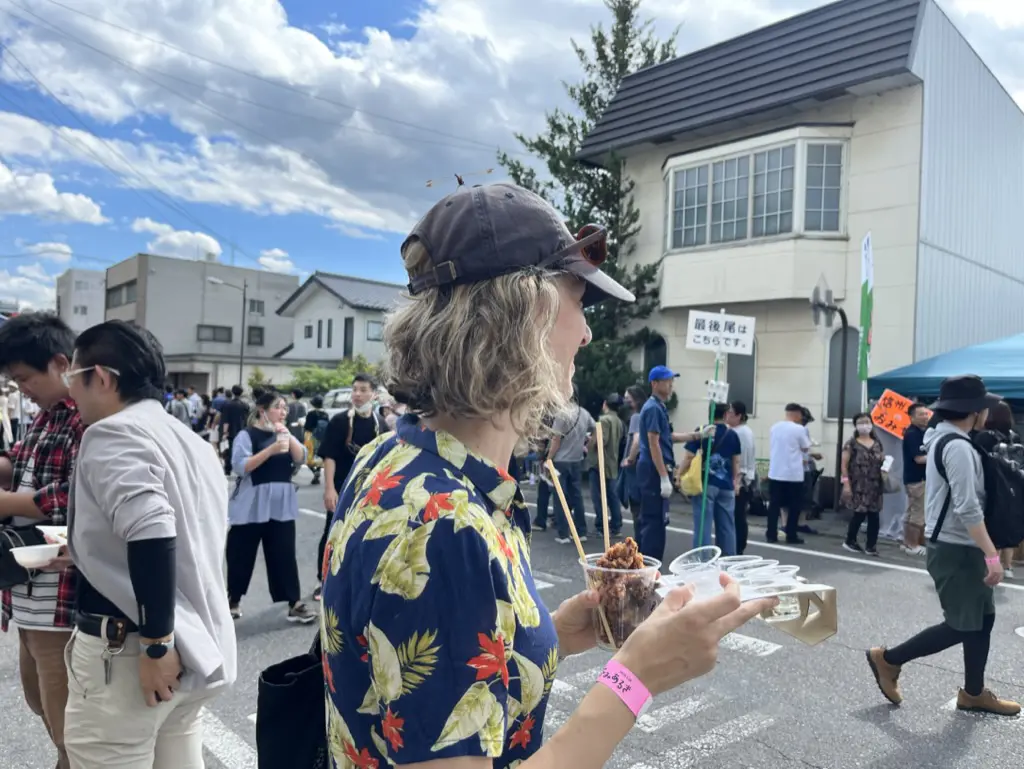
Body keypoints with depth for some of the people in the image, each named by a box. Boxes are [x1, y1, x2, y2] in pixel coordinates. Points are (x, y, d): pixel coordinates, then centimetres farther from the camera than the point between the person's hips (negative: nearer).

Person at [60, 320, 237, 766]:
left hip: (125, 650, -8)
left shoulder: (112, 433, -13)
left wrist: (156, 644, -23)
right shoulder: (189, 439, 12)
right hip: (194, 644, 9)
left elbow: (152, 536, -27)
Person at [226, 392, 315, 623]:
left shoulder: (285, 434, 12)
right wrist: (271, 450, -26)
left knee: (285, 555, 2)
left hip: (282, 505, 4)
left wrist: (287, 436, -14)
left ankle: (295, 604, 4)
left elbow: (301, 458, -1)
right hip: (251, 506, -4)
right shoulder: (247, 435, -6)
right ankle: (233, 599, 26)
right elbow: (240, 467, -18)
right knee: (241, 554, 8)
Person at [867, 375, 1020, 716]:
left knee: (982, 618, 16)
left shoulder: (945, 439, 11)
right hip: (955, 550, -10)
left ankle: (974, 693, 26)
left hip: (960, 547, 10)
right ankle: (887, 658, 10)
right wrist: (992, 555, -23)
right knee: (961, 626, 0)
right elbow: (967, 508, -26)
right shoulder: (957, 446, -21)